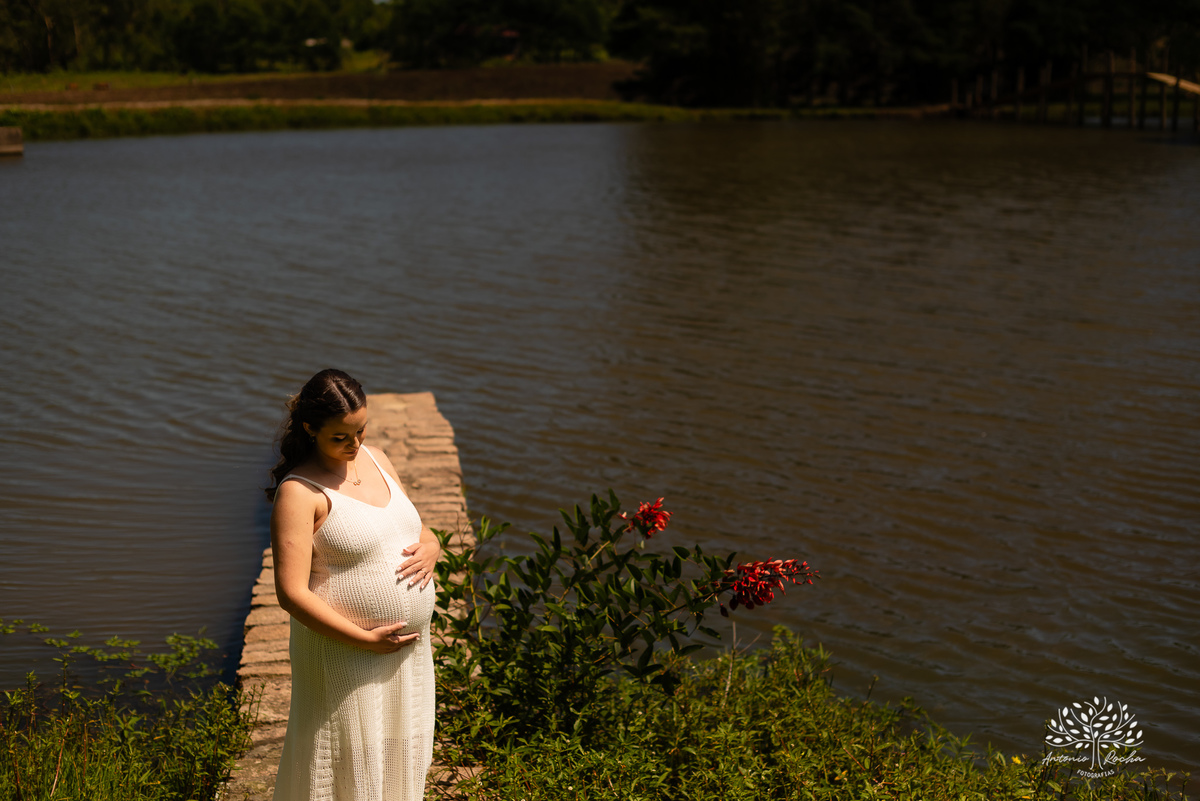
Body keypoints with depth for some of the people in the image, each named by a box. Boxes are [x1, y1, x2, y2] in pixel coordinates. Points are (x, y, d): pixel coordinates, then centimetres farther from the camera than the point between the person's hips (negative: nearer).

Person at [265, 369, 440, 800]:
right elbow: (292, 593, -20)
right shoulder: (300, 492, -15)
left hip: (409, 650, 7)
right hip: (343, 653, -7)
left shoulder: (375, 459, 7)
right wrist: (365, 640, -20)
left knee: (396, 763, 18)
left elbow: (419, 530, 18)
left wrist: (430, 548, -7)